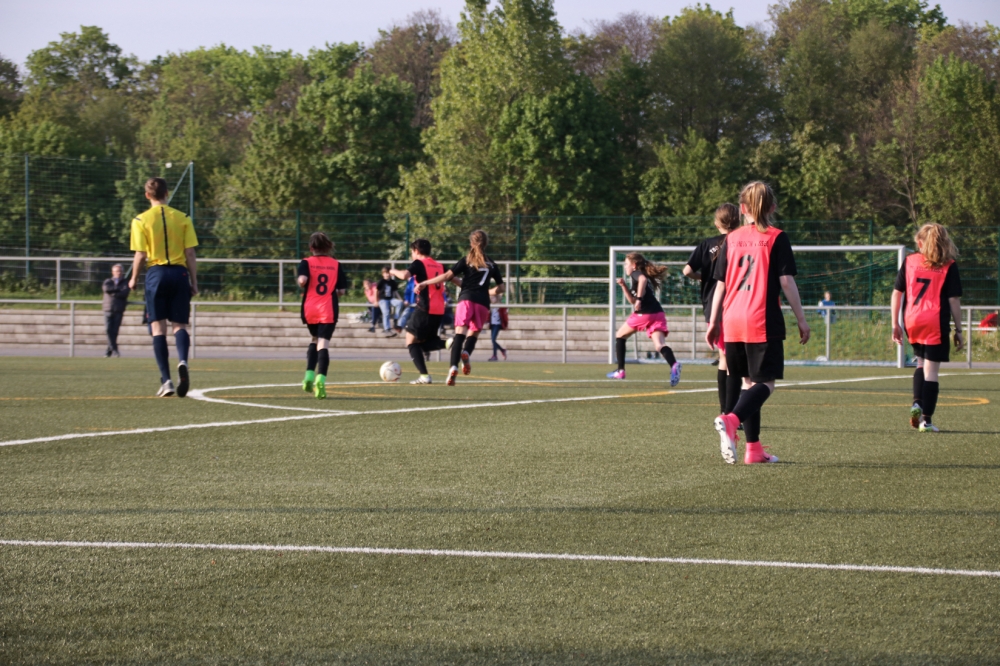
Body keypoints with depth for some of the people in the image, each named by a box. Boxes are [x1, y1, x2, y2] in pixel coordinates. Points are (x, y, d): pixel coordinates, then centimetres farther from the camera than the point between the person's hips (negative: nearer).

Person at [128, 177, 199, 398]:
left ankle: (166, 380, -3)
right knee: (180, 325, 6)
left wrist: (133, 280, 10)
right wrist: (194, 282, 8)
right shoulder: (183, 218, 4)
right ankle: (183, 361, -25)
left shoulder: (141, 220, -2)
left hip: (156, 273, -1)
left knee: (158, 328, 4)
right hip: (180, 274, 2)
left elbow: (141, 255, -5)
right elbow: (190, 254, 2)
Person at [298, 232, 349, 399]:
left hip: (310, 310, 1)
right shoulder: (336, 265, 4)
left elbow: (302, 280, -19)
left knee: (315, 340, 24)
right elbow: (342, 290, 1)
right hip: (329, 311, -1)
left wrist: (302, 288, 2)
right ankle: (320, 379, -28)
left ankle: (309, 376, 11)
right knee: (323, 345, -8)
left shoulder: (306, 263, 0)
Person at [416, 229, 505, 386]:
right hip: (483, 303, 2)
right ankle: (466, 352, -24)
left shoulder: (466, 260, 11)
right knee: (473, 334, 12)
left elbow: (447, 276, 0)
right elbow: (500, 288, 23)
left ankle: (454, 366, -32)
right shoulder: (491, 265, 20)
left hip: (466, 299, -2)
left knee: (460, 332, -12)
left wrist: (424, 283, 4)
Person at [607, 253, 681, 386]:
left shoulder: (635, 274, 5)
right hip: (658, 314, 7)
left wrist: (639, 299, -23)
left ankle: (620, 371, 22)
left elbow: (642, 279, -21)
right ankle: (674, 364, -46)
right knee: (660, 345, -14)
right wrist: (624, 286, 24)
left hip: (643, 314, -7)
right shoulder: (641, 275, 30)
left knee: (620, 336, 18)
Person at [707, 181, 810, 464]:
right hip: (764, 323, -5)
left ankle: (753, 448, 11)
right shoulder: (776, 238, -2)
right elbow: (786, 281, -6)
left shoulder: (731, 239, 9)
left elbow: (720, 283, 11)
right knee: (766, 382, -2)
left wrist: (714, 322, 18)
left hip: (732, 321, 5)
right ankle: (732, 420, -29)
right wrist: (801, 319, 0)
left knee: (749, 382, 14)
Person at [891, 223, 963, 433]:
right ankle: (926, 420, -1)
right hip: (936, 323, -3)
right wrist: (958, 330, 2)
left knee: (921, 363, 23)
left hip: (912, 322, 3)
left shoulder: (910, 261, 6)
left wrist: (895, 324, 12)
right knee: (931, 371, 0)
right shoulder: (949, 266, -1)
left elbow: (897, 293, 6)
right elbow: (954, 300, -4)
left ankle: (917, 403, 2)